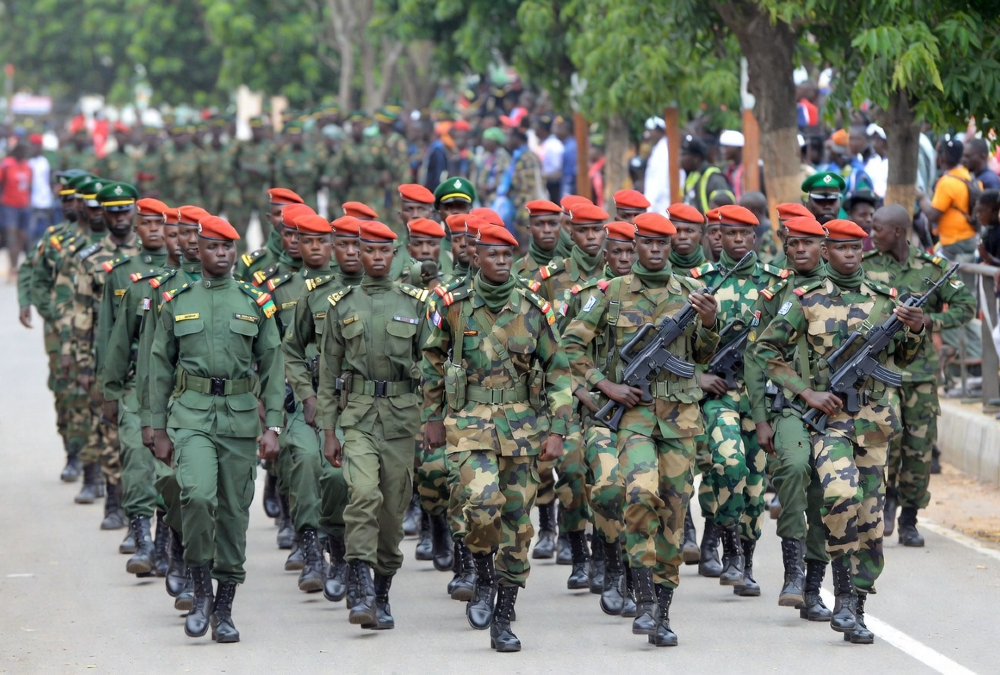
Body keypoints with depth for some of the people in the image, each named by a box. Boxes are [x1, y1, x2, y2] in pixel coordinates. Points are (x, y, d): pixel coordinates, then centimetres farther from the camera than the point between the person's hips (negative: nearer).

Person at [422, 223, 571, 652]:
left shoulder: (532, 310, 0)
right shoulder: (455, 308, 0)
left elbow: (558, 372, 5)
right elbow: (432, 361, 14)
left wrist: (557, 431, -2)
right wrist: (433, 419, 13)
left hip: (521, 424, 2)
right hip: (470, 423, -1)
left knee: (516, 523, 3)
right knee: (483, 502, -25)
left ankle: (503, 624, 12)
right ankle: (483, 577, 4)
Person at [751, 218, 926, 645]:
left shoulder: (884, 299, 11)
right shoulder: (806, 300, 1)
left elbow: (902, 358, 20)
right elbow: (765, 349, 4)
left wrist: (915, 330, -2)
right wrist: (806, 392, -5)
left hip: (874, 419, 4)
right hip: (828, 415, -4)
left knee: (870, 516, 3)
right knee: (842, 496, -26)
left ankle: (856, 610, 12)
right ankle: (844, 594, -16)